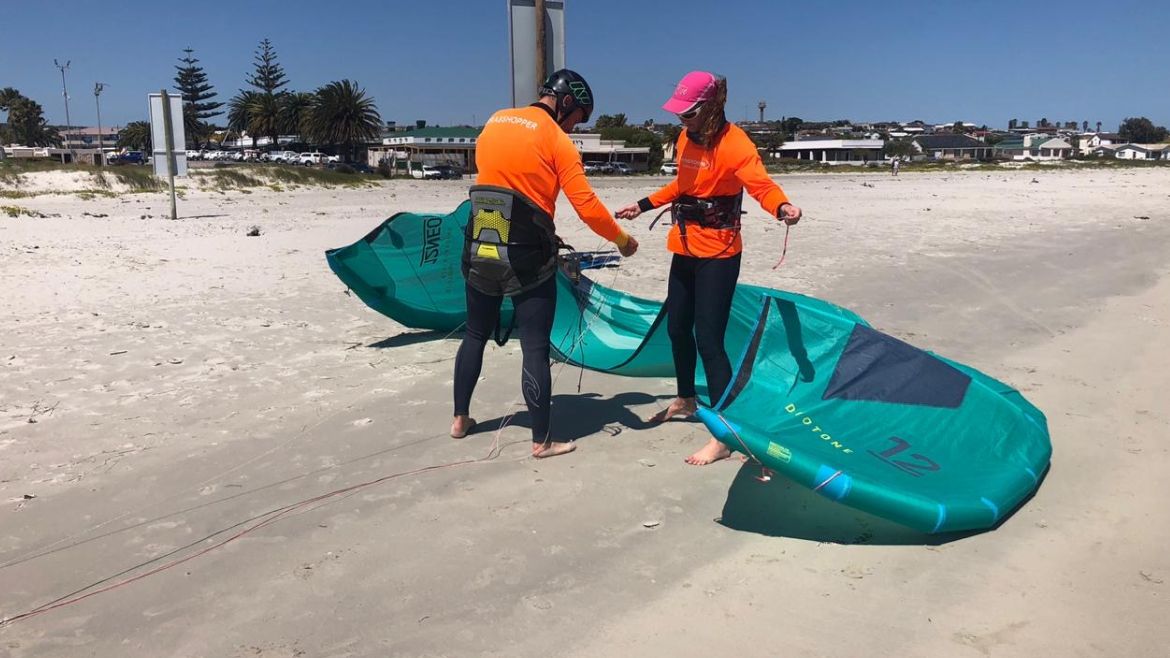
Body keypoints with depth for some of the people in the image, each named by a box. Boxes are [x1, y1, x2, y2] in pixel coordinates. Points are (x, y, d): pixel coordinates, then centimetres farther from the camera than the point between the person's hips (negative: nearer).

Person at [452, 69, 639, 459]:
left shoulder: (494, 122, 9)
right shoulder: (557, 141, -8)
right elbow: (587, 206, -13)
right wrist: (621, 239, 1)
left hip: (480, 252, 6)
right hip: (528, 260, -5)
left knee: (475, 335, 20)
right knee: (535, 350, 1)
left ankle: (460, 419, 31)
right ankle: (542, 441, 10)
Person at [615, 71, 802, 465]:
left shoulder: (734, 143, -17)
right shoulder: (686, 138, 7)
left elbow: (761, 184, -29)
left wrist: (782, 206, -50)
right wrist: (644, 206, 27)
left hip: (717, 253, -8)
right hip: (685, 247, 9)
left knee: (708, 339, -11)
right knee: (677, 327, 20)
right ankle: (685, 400, 44)